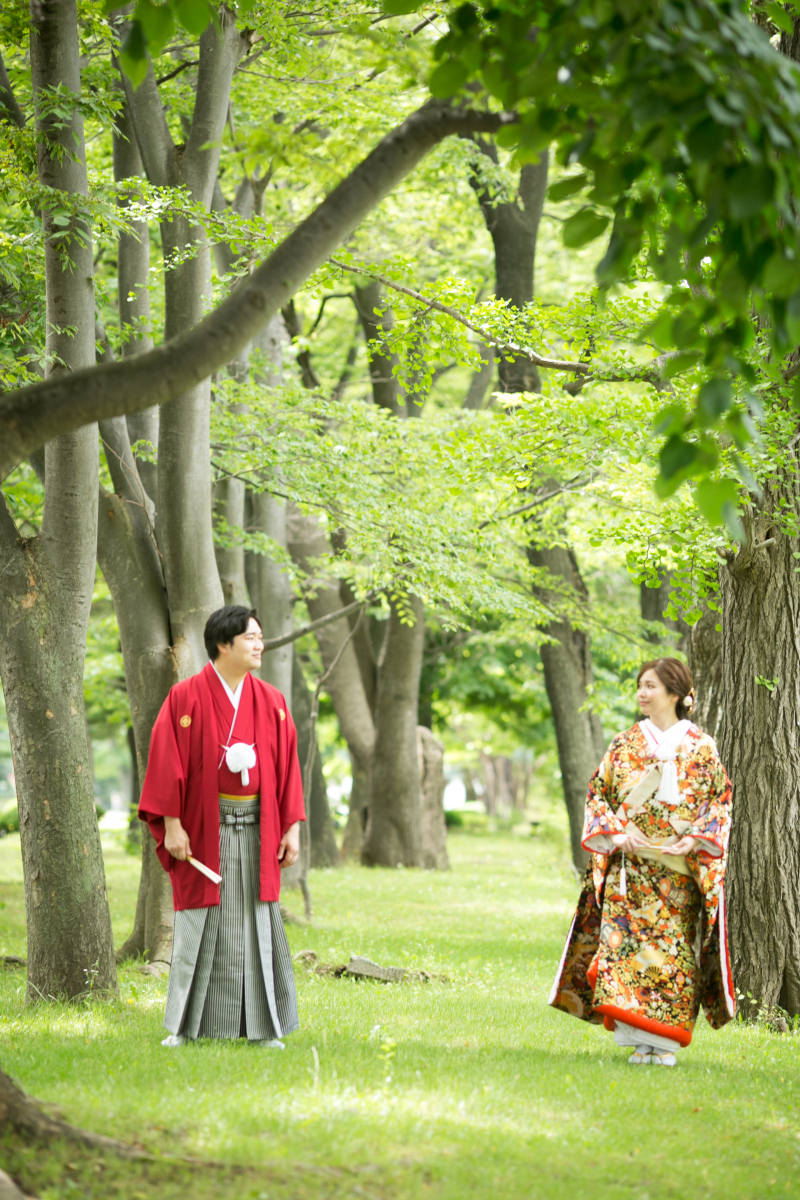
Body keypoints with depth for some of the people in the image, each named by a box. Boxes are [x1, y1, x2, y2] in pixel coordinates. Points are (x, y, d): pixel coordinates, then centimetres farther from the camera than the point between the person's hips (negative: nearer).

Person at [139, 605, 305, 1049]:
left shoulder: (271, 702, 7)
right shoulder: (186, 697, -4)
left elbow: (287, 767, 8)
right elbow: (167, 763, -7)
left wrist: (293, 826, 2)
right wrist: (172, 824, -12)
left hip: (257, 828, 3)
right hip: (203, 828, -3)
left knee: (258, 921, 3)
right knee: (199, 923, 0)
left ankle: (264, 1025, 8)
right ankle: (186, 1026, 8)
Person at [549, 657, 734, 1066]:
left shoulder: (701, 748, 3)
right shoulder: (624, 744, 9)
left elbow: (721, 801, 3)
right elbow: (597, 794, 10)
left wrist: (695, 839, -12)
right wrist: (617, 832, -7)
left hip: (679, 868, -2)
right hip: (629, 866, 2)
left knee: (674, 946, -3)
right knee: (626, 941, -7)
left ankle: (666, 1041, 2)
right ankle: (639, 1038, -2)